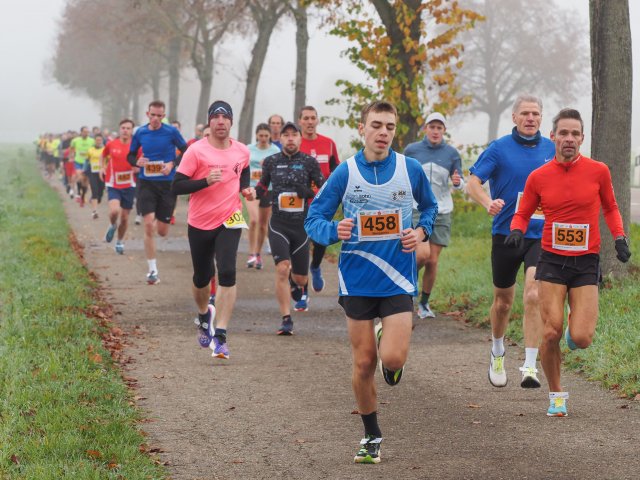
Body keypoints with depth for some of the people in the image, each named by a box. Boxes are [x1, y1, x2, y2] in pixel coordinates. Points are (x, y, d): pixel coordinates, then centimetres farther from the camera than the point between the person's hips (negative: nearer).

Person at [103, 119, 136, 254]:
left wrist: (138, 167, -17)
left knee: (125, 218, 7)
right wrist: (103, 167, 7)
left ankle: (120, 242, 29)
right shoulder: (111, 144, -1)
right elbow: (104, 155, 20)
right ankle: (112, 226, 10)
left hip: (129, 186, 1)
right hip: (113, 185, -1)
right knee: (114, 210, -24)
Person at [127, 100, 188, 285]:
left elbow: (186, 152, 3)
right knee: (148, 225, -13)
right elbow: (130, 155, 13)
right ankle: (152, 270, -4)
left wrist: (172, 164, -13)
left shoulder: (171, 132, -4)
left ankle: (159, 221, 45)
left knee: (162, 231, 3)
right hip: (146, 184, 1)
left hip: (167, 184, -1)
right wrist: (137, 161, -10)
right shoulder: (140, 133, 2)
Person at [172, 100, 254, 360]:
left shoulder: (242, 151, 4)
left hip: (229, 221, 1)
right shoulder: (196, 151, -10)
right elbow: (177, 186, -13)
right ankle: (204, 314, 47)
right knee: (202, 278, 13)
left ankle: (220, 335, -17)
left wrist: (246, 189, 6)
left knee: (227, 273, -18)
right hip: (200, 224, -1)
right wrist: (206, 181, -25)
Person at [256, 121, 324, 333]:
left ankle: (301, 290, 49)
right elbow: (263, 184, 20)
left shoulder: (309, 162, 1)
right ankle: (286, 319, -14)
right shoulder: (271, 162, 5)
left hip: (302, 225, 0)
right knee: (282, 269, -19)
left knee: (299, 277, 9)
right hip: (278, 225, 0)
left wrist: (311, 193, -17)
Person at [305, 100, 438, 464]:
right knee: (364, 364, 5)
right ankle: (372, 437, 23)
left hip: (398, 280, 0)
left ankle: (389, 340, 23)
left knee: (393, 359, -15)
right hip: (357, 281, 0)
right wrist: (335, 231, -21)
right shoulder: (345, 172, -4)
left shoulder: (411, 169, -2)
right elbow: (314, 219, 0)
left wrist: (421, 232, -4)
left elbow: (430, 207, 16)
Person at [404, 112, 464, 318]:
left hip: (441, 213, 2)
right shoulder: (411, 150, 0)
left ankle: (424, 303, 17)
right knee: (422, 254, -20)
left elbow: (460, 183, 6)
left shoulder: (452, 153, 3)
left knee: (433, 261, 2)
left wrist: (458, 182, -16)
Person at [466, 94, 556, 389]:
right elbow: (473, 183, -9)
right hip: (506, 234, 0)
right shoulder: (499, 148, -3)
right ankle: (497, 352, 40)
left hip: (540, 235, 1)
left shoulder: (551, 149, 6)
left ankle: (530, 367, -17)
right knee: (503, 301, 12)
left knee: (533, 297, -17)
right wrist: (488, 202, -28)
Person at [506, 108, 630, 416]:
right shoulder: (538, 177, -1)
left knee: (580, 339, -10)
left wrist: (619, 237, -3)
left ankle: (578, 326, 30)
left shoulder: (598, 171, -2)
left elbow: (610, 208, 14)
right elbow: (523, 214, 11)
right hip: (552, 261, 0)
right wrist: (517, 231, -12)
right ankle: (556, 394, 15)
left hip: (586, 263, 0)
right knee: (551, 334, -7)